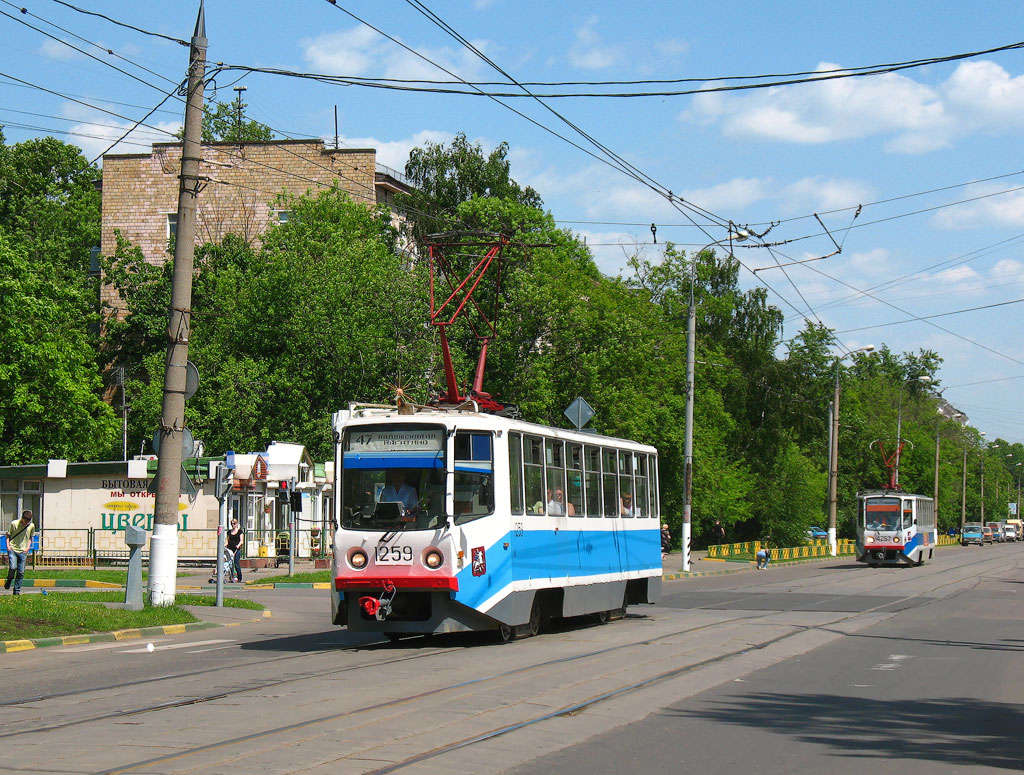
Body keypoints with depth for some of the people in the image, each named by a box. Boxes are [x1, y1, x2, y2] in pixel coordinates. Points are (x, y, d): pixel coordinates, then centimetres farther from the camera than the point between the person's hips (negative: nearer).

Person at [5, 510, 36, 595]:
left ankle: (17, 591, 12)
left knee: (21, 572, 1)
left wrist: (28, 547, 6)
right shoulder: (14, 524, -4)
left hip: (23, 551, 3)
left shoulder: (31, 526, 4)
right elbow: (8, 535, 6)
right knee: (13, 567, -20)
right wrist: (8, 545, -6)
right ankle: (9, 579, 13)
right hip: (12, 549, -3)